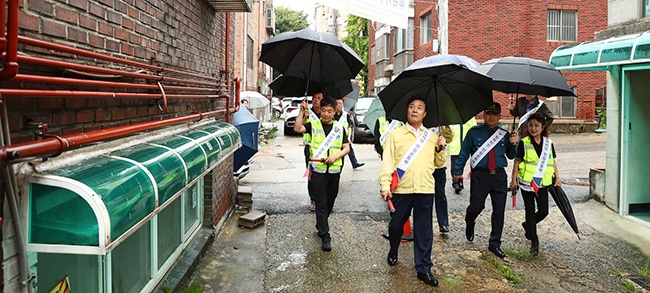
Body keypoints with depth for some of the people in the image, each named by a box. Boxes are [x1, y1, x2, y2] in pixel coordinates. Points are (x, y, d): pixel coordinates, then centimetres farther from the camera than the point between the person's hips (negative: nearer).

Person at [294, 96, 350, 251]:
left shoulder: (339, 128, 9)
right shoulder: (313, 125, 2)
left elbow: (346, 148, 6)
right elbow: (297, 128, -16)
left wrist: (335, 156, -11)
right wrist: (302, 111, -21)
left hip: (334, 170, 3)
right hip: (318, 170, -3)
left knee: (330, 202, 15)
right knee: (321, 204, -4)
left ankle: (320, 226, 36)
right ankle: (325, 236, -1)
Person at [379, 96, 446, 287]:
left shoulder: (431, 137, 13)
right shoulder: (395, 135, 4)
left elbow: (438, 162, 18)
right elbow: (387, 161, -2)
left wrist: (442, 148, 0)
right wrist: (385, 185, -11)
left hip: (426, 189, 2)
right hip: (401, 189, -1)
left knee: (424, 231, 4)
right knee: (396, 224, 12)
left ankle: (424, 269, 13)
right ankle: (393, 252, 39)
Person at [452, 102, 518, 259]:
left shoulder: (504, 134, 9)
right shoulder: (474, 132, 1)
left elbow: (510, 156, 15)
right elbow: (464, 153, 4)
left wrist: (513, 145, -5)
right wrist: (457, 171, 3)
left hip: (499, 176, 3)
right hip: (480, 176, -3)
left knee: (499, 211, 5)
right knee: (476, 207, -4)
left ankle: (495, 244, 19)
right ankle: (470, 223, 35)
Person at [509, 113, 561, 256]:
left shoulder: (548, 143, 6)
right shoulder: (524, 143, -4)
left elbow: (552, 162, 13)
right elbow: (517, 162, -3)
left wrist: (557, 178, 9)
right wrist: (514, 179, -7)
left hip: (543, 183, 3)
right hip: (527, 182, -3)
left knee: (543, 211, 4)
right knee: (530, 211, 2)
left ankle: (527, 225, 33)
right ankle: (534, 241, 11)